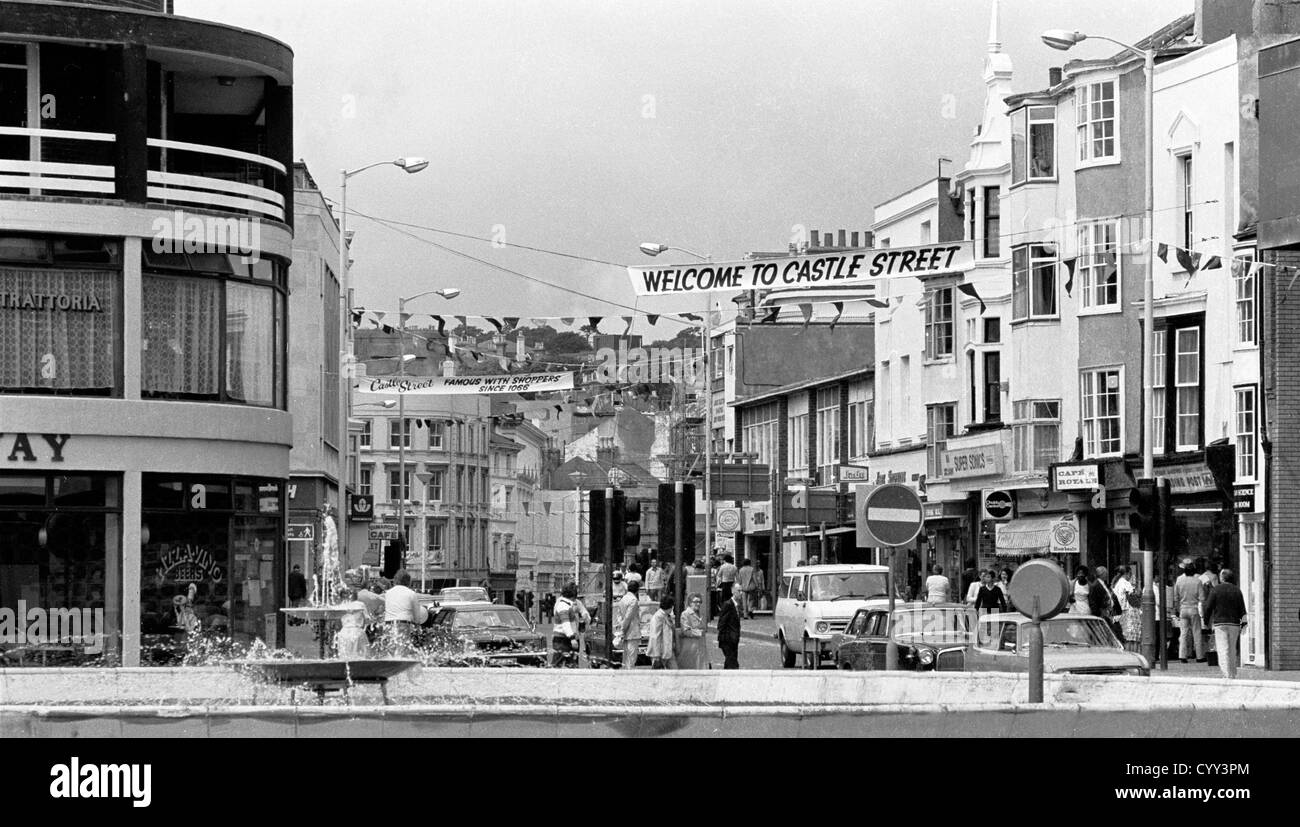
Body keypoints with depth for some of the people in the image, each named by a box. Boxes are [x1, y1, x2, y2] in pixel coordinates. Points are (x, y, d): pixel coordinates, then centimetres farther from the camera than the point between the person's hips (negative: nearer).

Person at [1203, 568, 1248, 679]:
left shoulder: (1216, 590, -3)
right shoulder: (1237, 591, 5)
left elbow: (1208, 607, -4)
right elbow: (1242, 608, 3)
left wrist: (1206, 620, 7)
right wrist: (1243, 623, 4)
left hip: (1220, 623, -3)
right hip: (1234, 623, 4)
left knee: (1223, 649, -8)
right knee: (1232, 649, 14)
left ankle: (1226, 673, -20)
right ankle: (1233, 673, 20)